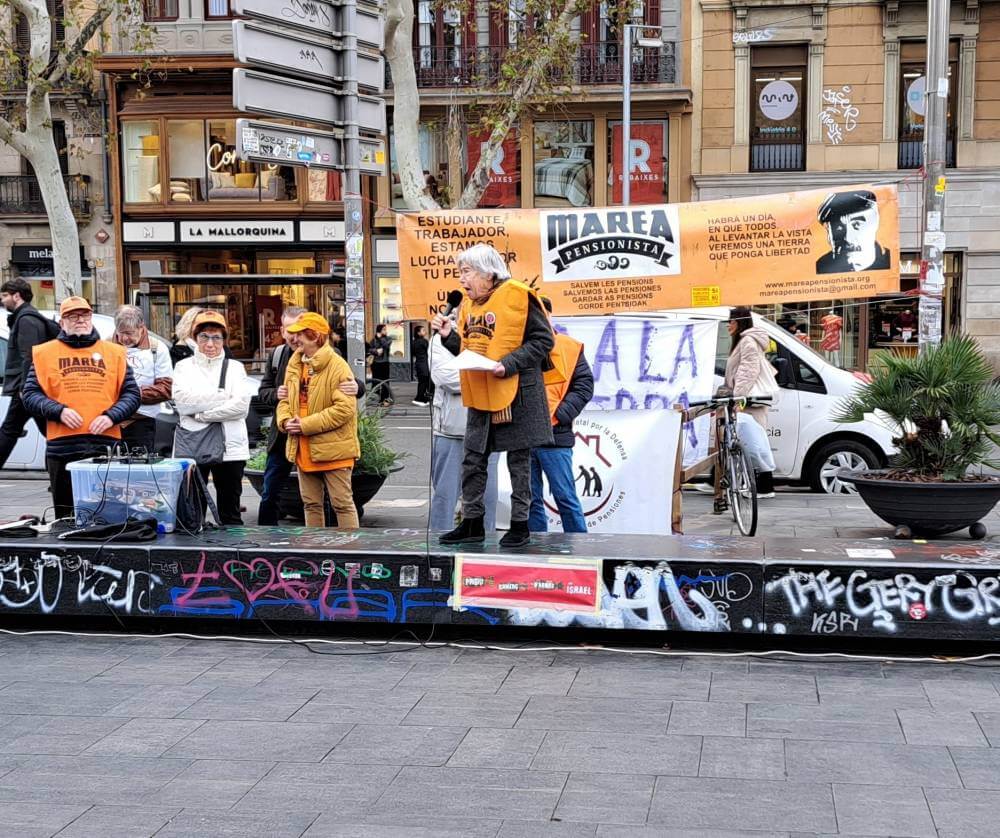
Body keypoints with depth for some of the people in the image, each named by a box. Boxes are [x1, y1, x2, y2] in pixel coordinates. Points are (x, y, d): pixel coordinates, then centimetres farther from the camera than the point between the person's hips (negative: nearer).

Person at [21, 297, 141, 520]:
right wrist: (59, 411, -9)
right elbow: (30, 395, 7)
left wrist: (111, 416, -6)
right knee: (66, 517, 5)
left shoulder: (114, 352, 13)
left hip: (106, 444, 0)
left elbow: (131, 393, 11)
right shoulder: (45, 353, 11)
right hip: (61, 447, 0)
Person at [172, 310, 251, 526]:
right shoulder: (184, 366, 11)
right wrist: (223, 397, -9)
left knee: (230, 514, 5)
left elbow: (242, 405, -6)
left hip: (229, 447, 0)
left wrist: (202, 414, -11)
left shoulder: (235, 367, 11)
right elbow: (182, 401, -8)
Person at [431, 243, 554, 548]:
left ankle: (520, 524, 14)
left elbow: (543, 340, -12)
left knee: (519, 462, 4)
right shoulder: (469, 304, 11)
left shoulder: (518, 297, -12)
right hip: (480, 397, 7)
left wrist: (509, 364, -21)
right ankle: (472, 523, 20)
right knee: (472, 461, 10)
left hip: (516, 394, -7)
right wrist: (449, 335, 1)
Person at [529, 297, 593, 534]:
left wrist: (559, 415, -10)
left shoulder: (569, 347, 1)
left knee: (565, 497, -1)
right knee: (531, 499, 9)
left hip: (554, 434, -3)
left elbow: (584, 385, -1)